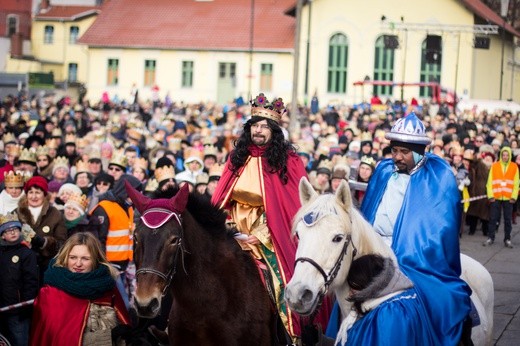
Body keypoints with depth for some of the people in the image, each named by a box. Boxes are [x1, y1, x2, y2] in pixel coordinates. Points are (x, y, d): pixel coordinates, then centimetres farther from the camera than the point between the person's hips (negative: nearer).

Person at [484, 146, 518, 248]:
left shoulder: (514, 167, 3)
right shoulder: (494, 166, 2)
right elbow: (490, 181, 0)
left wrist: (514, 196, -7)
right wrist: (490, 195, -8)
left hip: (508, 198, 0)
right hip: (496, 197, 0)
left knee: (508, 219, 5)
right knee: (493, 218, 3)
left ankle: (507, 239, 12)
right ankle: (490, 238, 11)